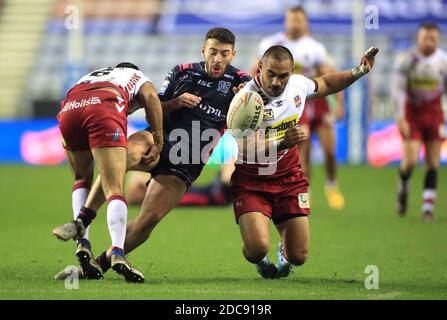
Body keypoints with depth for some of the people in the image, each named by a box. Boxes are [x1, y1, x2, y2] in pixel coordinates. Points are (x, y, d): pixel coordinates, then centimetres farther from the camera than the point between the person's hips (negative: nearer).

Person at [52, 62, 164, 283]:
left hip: (68, 109, 4)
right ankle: (118, 253, -25)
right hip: (104, 108, -4)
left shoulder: (90, 76, 46)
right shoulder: (136, 76, 35)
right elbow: (150, 96, 10)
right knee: (115, 189, -6)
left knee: (82, 180, 25)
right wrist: (158, 141, 8)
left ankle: (82, 244, 8)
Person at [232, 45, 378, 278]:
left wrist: (359, 72, 10)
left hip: (289, 180, 4)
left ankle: (285, 251, 40)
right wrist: (283, 143, -49)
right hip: (251, 182, -4)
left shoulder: (298, 84, -5)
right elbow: (248, 150, -33)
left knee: (298, 256, -1)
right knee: (257, 248, -25)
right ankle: (261, 260, 17)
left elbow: (325, 84, 20)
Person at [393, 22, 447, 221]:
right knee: (411, 160, -13)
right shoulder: (406, 60, -9)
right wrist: (400, 118, -15)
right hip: (411, 113, -2)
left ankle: (428, 206, 6)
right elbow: (398, 89, -9)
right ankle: (403, 186, 19)